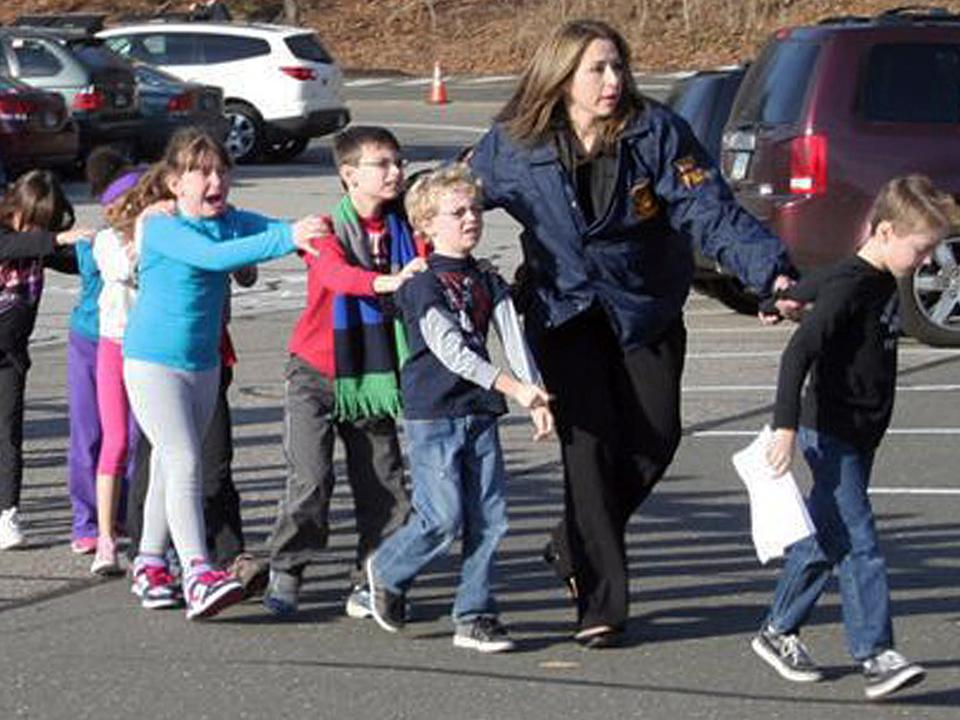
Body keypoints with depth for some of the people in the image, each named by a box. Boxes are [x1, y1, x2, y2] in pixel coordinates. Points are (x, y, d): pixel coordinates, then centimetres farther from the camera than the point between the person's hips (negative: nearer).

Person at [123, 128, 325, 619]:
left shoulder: (229, 221, 3)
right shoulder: (162, 228, -19)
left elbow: (275, 229, -9)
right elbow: (213, 256, -34)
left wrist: (309, 233, -33)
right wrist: (286, 239, -41)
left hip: (204, 362, 7)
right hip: (152, 361, -7)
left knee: (171, 466, 16)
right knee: (183, 462, -17)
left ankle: (150, 567, 28)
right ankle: (198, 577, -24)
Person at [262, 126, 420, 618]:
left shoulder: (400, 231, 5)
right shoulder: (327, 229, -10)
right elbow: (337, 274, -30)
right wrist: (387, 282, -47)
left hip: (375, 375, 4)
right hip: (317, 374, -4)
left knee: (383, 484, 1)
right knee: (310, 479, -11)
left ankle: (370, 583, 12)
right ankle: (285, 573, 5)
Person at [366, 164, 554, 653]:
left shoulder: (489, 283, 12)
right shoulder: (422, 285, -9)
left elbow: (513, 340, 3)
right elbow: (449, 349, -19)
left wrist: (536, 398, -11)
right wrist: (512, 387, -26)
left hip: (480, 415, 6)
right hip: (431, 415, -6)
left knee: (489, 518, 1)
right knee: (444, 518, -9)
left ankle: (475, 616, 8)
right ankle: (386, 571, 18)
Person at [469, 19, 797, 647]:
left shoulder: (657, 132, -13)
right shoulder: (514, 146, -9)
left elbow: (712, 212, -20)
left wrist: (772, 272, -33)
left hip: (647, 311, 2)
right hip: (565, 314, -1)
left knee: (655, 436, -3)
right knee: (590, 440, -12)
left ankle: (577, 547, 25)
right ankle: (600, 605, -7)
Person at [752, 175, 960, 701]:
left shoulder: (881, 282, 9)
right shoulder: (850, 287, -20)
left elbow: (807, 288, 25)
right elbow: (799, 352, -26)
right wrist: (786, 426, -31)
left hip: (858, 438, 9)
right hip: (832, 435, -9)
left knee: (824, 537, 14)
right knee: (856, 543, -12)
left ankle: (778, 632, 25)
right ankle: (876, 656, -15)